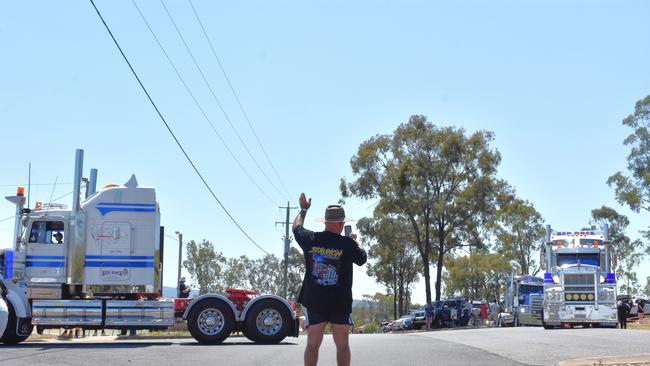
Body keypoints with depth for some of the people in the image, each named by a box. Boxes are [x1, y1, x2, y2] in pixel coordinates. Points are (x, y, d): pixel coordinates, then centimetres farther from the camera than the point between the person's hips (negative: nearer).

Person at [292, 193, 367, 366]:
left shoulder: (311, 239, -3)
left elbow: (296, 227, 19)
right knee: (342, 344, 5)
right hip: (340, 302, -2)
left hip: (314, 301, 2)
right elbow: (363, 259, 9)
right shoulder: (348, 244, -10)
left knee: (312, 344, 4)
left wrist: (303, 209, 34)